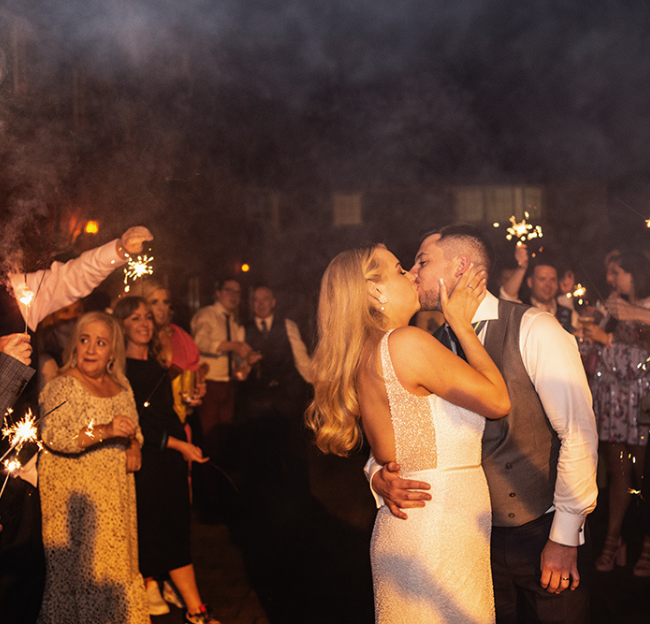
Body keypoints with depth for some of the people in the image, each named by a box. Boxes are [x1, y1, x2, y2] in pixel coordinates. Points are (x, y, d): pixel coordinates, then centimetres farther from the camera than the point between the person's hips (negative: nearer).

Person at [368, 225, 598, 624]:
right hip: (479, 538, 4)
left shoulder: (534, 330, -13)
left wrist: (564, 538, -14)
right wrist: (380, 475, -17)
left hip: (545, 534, -4)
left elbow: (578, 433, -15)